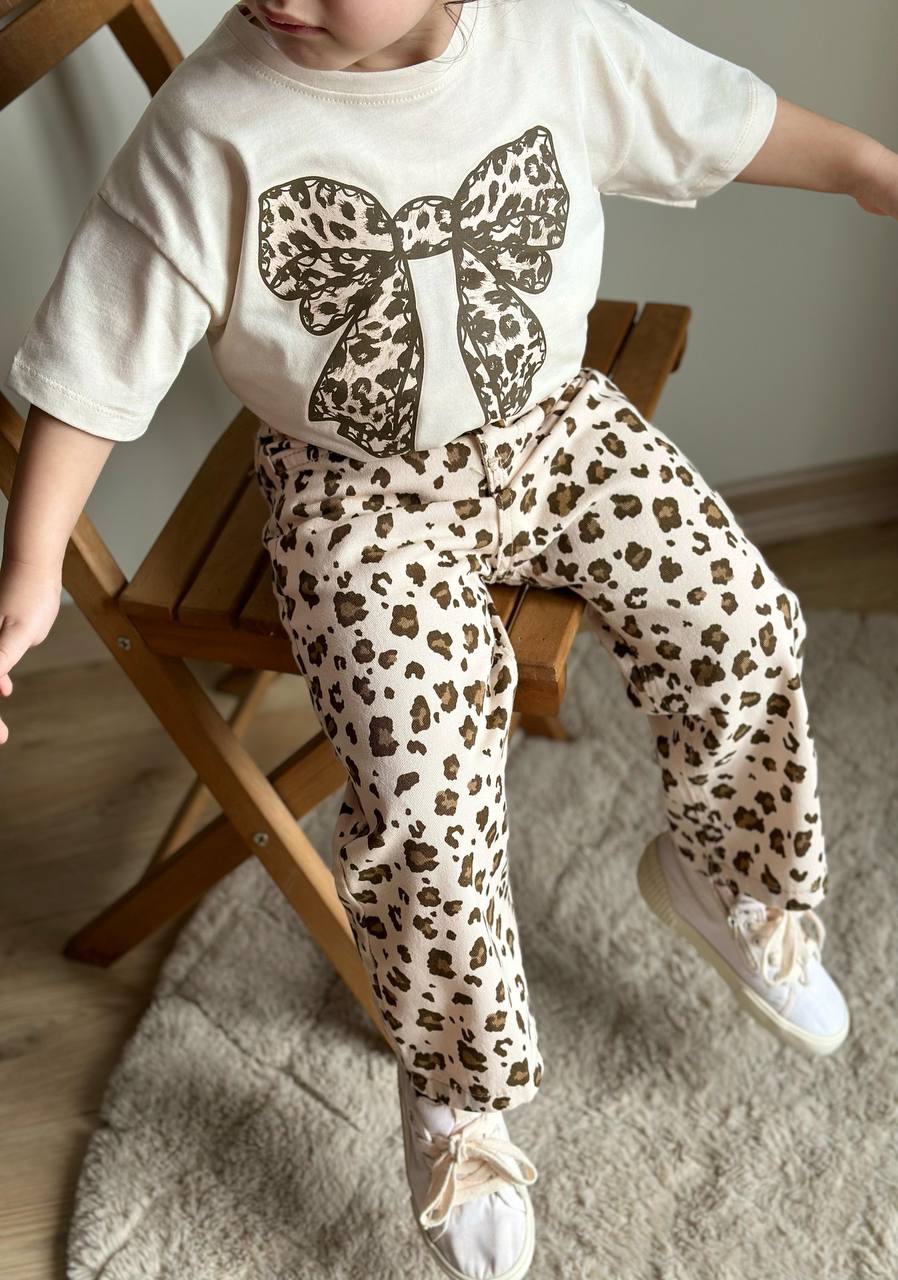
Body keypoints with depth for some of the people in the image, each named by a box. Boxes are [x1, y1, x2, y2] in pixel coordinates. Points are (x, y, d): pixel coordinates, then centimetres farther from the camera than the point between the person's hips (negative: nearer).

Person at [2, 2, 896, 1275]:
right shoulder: (213, 124, -22)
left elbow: (722, 117, 6)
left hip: (558, 422, 4)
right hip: (364, 497, -3)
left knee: (742, 627, -8)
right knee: (427, 794, -19)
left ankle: (726, 876, 27)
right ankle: (456, 1096, 10)